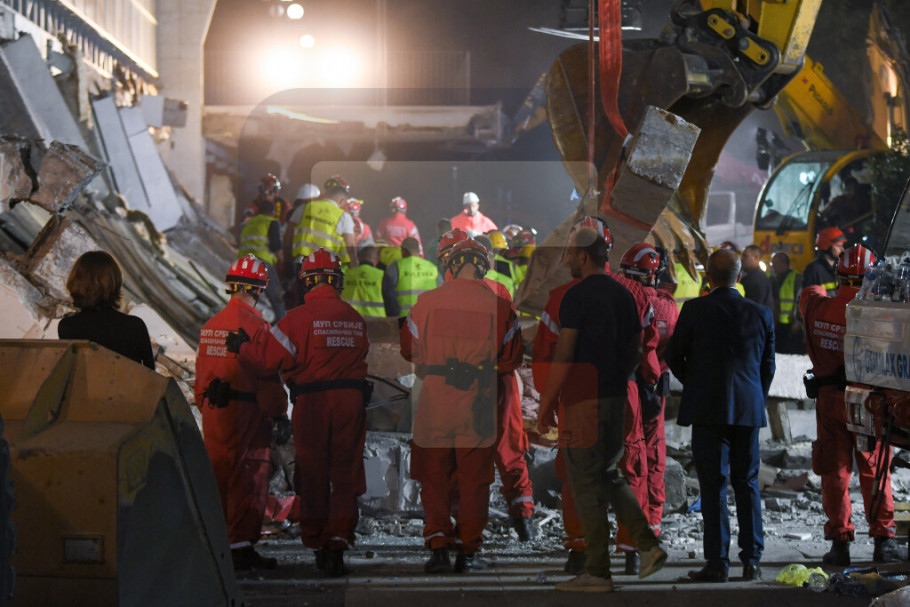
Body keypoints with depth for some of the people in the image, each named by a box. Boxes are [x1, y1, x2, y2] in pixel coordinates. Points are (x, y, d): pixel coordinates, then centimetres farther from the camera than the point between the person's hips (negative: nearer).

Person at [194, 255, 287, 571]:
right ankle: (242, 546, -4)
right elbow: (266, 376, -14)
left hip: (214, 411, 7)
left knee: (219, 474, 14)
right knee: (249, 477, -3)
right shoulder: (255, 324, -13)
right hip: (246, 412, -7)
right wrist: (279, 413, -8)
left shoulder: (210, 326, 10)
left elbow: (201, 372, 16)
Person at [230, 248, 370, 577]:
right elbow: (357, 355, 11)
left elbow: (270, 354, -11)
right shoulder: (356, 319, 5)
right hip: (351, 399, 3)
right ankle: (338, 541, -2)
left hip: (312, 402, -3)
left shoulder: (300, 317, -10)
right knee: (345, 475, 6)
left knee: (312, 476, 8)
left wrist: (242, 347, 6)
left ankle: (316, 543, 13)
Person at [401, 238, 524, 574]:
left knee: (434, 476, 9)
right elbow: (510, 360, 4)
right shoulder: (498, 306, -4)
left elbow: (408, 350, 10)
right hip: (477, 403, 0)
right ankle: (467, 551, 11)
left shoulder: (426, 302, -2)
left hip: (434, 399, 0)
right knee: (473, 478, 8)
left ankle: (438, 545, 3)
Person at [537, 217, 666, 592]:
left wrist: (546, 405, -11)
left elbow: (564, 357, -16)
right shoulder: (623, 294, 11)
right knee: (608, 475, 19)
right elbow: (635, 353, 16)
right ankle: (648, 544, 7)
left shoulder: (577, 296, -12)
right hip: (616, 399, 8)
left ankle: (597, 573, 1)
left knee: (585, 484, -2)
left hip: (584, 402, -8)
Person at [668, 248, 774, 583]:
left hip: (708, 408, -3)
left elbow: (674, 358, 1)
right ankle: (751, 559, 11)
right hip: (749, 409, 3)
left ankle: (717, 562, -2)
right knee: (747, 483, 11)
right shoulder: (761, 314, 4)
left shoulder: (694, 310, -6)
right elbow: (768, 366, 11)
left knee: (713, 485, -1)